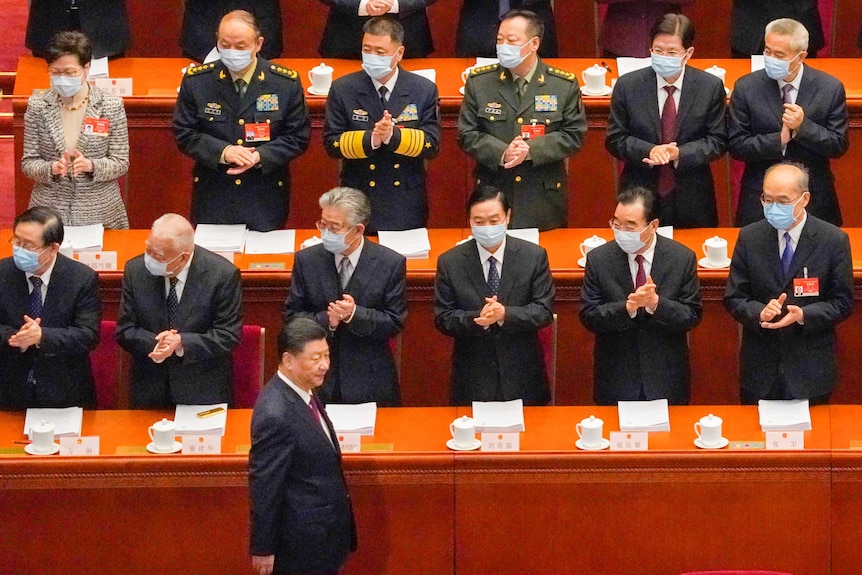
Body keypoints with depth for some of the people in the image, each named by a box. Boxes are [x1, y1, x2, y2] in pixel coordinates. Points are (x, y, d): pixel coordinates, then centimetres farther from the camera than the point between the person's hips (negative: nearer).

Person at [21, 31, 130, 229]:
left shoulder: (111, 105, -5)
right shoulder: (38, 105, -2)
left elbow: (121, 163, -3)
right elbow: (28, 163, 0)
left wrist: (91, 165, -22)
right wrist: (51, 168, -21)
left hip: (99, 213, -1)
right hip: (49, 212, 1)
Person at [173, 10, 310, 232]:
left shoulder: (286, 83, -5)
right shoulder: (196, 81, -4)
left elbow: (298, 137, 0)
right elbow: (184, 134, -1)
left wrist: (260, 156, -17)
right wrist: (223, 152, -18)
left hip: (265, 199, 0)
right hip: (213, 198, 0)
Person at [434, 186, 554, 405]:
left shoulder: (534, 256, -2)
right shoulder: (450, 262, -2)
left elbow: (544, 312, -5)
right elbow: (443, 319, -3)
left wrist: (505, 314, -22)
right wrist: (477, 319, -23)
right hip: (472, 378, 0)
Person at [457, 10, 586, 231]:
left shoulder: (564, 85, 1)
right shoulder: (479, 82, 3)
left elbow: (574, 135, -2)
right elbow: (467, 135, 1)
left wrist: (531, 150, -17)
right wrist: (501, 154, -17)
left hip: (544, 199, 0)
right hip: (492, 195, 0)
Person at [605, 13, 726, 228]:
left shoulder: (711, 87, -3)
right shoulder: (627, 86, -2)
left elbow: (717, 141, -2)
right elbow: (615, 140, 0)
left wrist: (680, 154, -19)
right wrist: (649, 151, -19)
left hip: (691, 201, 0)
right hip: (640, 196, 0)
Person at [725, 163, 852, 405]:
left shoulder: (834, 240, -6)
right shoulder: (750, 238, 0)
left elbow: (842, 303, -3)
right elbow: (734, 298, 2)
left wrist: (803, 315, -20)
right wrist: (760, 313, -19)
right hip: (760, 367, 2)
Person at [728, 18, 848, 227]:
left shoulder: (830, 88, -7)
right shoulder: (746, 88, -7)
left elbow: (840, 145, -6)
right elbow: (736, 145, -8)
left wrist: (803, 126, -22)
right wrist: (780, 139, -21)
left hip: (815, 199, 0)